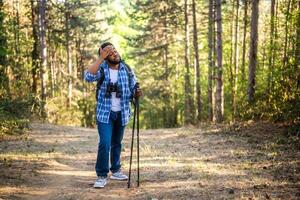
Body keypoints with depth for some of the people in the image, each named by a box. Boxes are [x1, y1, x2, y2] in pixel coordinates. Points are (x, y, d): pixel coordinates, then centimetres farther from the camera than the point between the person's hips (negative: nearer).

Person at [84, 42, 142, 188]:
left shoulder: (126, 69, 1)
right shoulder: (102, 68, -9)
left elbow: (133, 88, 5)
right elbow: (88, 77, -30)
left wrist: (137, 93, -19)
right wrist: (101, 58, -31)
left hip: (121, 113, 4)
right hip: (105, 113, -4)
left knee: (117, 143, 16)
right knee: (105, 143, -14)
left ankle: (116, 170, 31)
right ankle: (101, 176, -4)